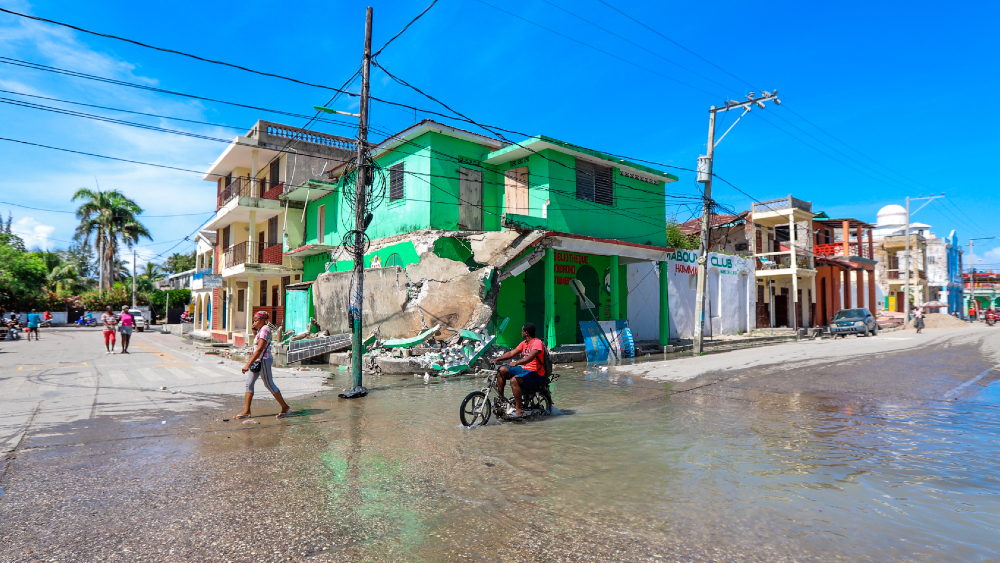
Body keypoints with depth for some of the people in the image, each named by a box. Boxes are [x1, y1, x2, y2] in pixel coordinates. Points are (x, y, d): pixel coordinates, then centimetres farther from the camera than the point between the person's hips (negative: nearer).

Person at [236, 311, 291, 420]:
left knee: (269, 385, -1)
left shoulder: (265, 330, -18)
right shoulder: (261, 330, 13)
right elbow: (256, 344, 22)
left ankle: (285, 407, 10)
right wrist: (254, 332, 9)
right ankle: (246, 411, 11)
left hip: (263, 360, -10)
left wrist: (248, 365, -24)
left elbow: (259, 349, -23)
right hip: (257, 361, 10)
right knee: (249, 384, 7)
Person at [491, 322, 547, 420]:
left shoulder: (537, 342, -14)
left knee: (514, 380, -32)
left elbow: (531, 357, -30)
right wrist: (497, 359, 5)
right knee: (502, 370, 1)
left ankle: (519, 410, -29)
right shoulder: (524, 343, 15)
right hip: (524, 369, 9)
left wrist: (516, 363, -43)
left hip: (536, 374, -9)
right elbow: (511, 353, 15)